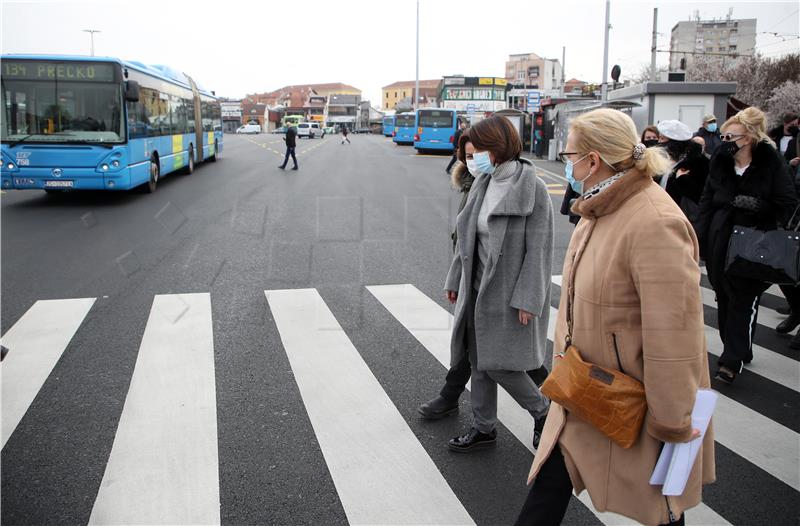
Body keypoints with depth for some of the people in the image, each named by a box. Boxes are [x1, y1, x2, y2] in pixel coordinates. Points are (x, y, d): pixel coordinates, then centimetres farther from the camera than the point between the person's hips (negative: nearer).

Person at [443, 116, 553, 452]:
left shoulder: (532, 188, -14)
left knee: (498, 364, -2)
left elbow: (538, 249, -16)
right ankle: (484, 428, 28)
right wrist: (455, 280, 14)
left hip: (509, 292, -7)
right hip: (479, 286, 7)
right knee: (479, 361, 12)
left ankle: (543, 410, 23)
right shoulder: (483, 184, 6)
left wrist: (527, 299, -19)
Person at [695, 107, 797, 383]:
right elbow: (706, 201, 7)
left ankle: (733, 360, 6)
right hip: (720, 243, 5)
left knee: (743, 301, -1)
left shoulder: (772, 164, -9)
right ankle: (738, 351, 27)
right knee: (724, 298, 11)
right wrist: (700, 238, 3)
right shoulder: (721, 161, 2)